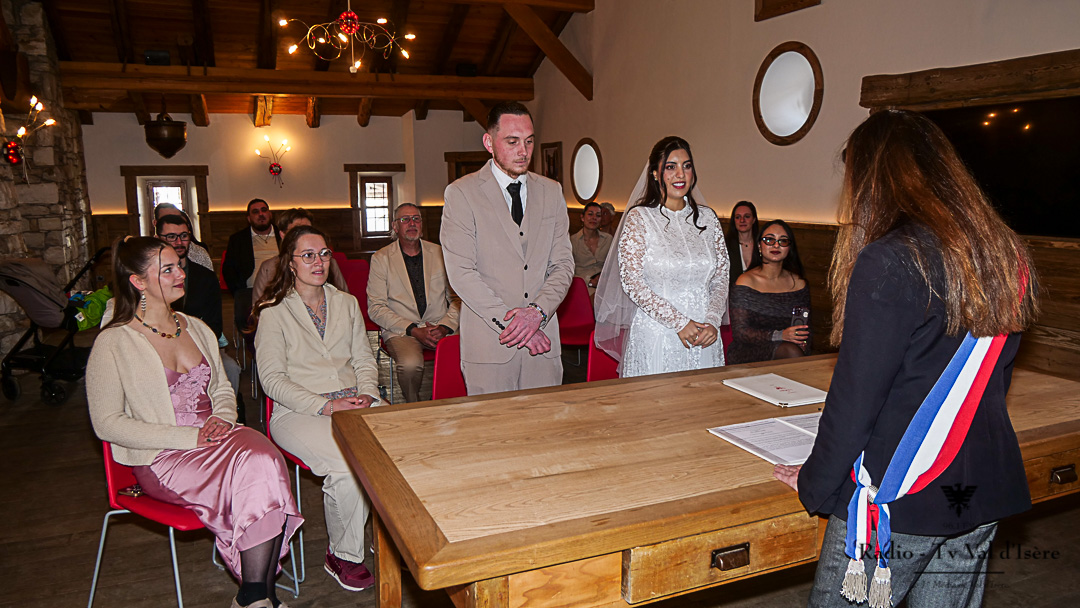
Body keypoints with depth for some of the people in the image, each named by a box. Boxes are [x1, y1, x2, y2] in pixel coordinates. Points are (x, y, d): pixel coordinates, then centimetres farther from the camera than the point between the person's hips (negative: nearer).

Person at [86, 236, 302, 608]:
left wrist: (222, 419, -2)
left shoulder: (197, 329, 16)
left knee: (265, 460, -29)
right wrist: (188, 437, -16)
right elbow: (107, 424, -7)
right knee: (255, 470, -31)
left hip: (215, 438, 5)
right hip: (161, 459, -5)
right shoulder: (113, 343, -3)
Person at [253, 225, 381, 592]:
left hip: (354, 404, 5)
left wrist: (366, 394, -3)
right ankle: (343, 555, -5)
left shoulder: (347, 304, 18)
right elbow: (272, 380, -5)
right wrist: (326, 406, -15)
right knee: (348, 465, -31)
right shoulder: (274, 312, 2)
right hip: (298, 412, -4)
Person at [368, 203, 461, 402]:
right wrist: (413, 330, -12)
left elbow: (457, 297, 11)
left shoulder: (440, 253, 14)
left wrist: (445, 327, -9)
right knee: (410, 364, -34)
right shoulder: (381, 258, 7)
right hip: (400, 331, -2)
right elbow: (375, 307, -1)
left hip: (441, 329, 2)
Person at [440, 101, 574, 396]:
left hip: (544, 341, 4)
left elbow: (563, 263, 7)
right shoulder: (461, 193, -2)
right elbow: (461, 272, -9)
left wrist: (538, 310, -11)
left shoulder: (552, 192, 11)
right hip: (489, 346, -3)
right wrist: (509, 322, -14)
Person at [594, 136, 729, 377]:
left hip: (703, 339, 4)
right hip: (655, 337, -4)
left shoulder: (707, 217, 8)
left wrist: (712, 321, -7)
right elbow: (631, 281, -12)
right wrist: (679, 323, -15)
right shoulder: (639, 218, -5)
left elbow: (721, 278, 9)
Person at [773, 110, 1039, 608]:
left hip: (897, 500, -7)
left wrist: (815, 484, -5)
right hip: (984, 495, 7)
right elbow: (992, 383, 13)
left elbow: (856, 394, -17)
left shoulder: (890, 262, -19)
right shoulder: (1007, 255, 4)